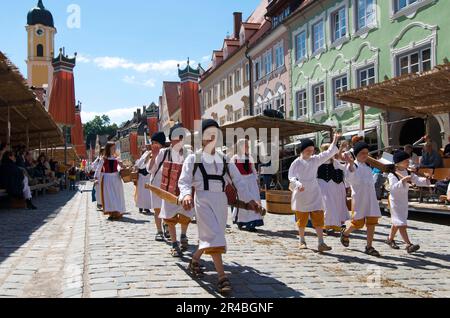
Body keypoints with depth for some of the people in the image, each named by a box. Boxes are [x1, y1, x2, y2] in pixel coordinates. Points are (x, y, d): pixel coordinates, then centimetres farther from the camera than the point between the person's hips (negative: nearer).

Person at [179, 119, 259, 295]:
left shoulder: (224, 159, 13)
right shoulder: (193, 158, 2)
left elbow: (238, 180, 11)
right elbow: (184, 180, -6)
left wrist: (248, 199, 4)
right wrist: (186, 195, -27)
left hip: (221, 200, 5)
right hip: (203, 198, -5)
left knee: (210, 235, 13)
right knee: (213, 234, -16)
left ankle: (195, 259, 40)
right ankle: (222, 277, -17)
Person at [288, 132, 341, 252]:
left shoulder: (315, 160, 6)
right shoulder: (296, 163, -4)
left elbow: (329, 153, 10)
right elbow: (291, 177, -8)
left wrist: (335, 140, 8)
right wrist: (298, 184, -26)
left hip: (314, 194, 2)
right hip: (301, 194, -2)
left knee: (319, 219, -6)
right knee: (302, 220, 9)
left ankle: (321, 243, -6)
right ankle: (302, 241, 27)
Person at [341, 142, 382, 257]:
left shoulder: (368, 166, 14)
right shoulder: (352, 165, -7)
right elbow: (349, 179, -26)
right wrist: (351, 164, -40)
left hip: (371, 197, 6)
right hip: (359, 198, -6)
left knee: (372, 222, 3)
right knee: (359, 223, -2)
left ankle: (369, 247, 10)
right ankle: (345, 233, 28)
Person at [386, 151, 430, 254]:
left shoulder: (408, 173, 3)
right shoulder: (392, 174, -20)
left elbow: (417, 181, -1)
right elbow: (394, 187, -33)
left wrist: (425, 180, -21)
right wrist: (403, 180, -46)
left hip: (404, 200, 8)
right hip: (395, 200, -8)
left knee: (397, 222, 19)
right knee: (401, 223, -11)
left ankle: (390, 239, 35)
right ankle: (409, 245, -15)